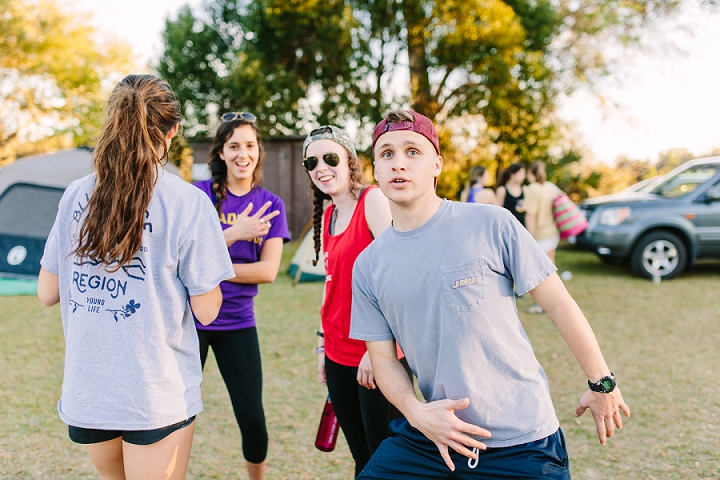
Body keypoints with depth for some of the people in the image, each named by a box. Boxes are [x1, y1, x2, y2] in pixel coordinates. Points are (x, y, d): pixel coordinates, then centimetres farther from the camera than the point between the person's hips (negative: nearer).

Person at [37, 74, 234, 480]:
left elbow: (47, 293, 8)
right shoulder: (188, 203, -13)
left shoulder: (76, 195, 1)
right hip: (157, 396, -5)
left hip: (85, 391, 5)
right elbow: (206, 311, -9)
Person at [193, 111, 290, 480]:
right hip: (191, 319, -1)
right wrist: (235, 233, -22)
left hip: (238, 324, 1)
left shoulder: (270, 205, 2)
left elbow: (268, 270, -8)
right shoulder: (199, 194, -3)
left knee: (253, 419, 3)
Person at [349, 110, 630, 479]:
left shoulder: (491, 224, -10)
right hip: (431, 433, 3)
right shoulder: (367, 266, 1)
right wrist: (416, 411, -13)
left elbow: (558, 303, -4)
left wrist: (602, 384, 0)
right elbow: (383, 358, 4)